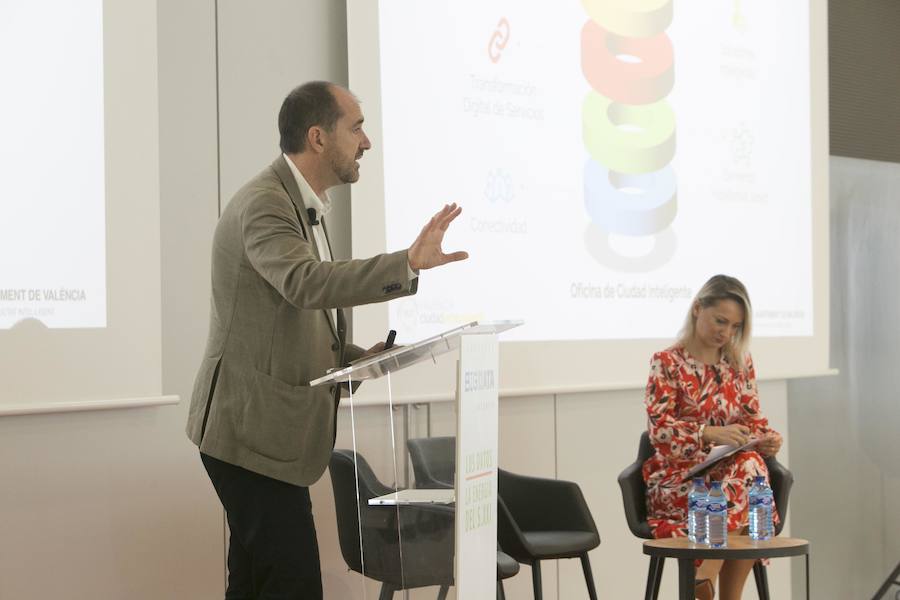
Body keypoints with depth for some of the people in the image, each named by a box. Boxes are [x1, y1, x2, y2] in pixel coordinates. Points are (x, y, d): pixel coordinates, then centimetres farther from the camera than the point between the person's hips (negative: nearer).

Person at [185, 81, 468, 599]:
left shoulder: (305, 207, 16)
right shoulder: (264, 204, -16)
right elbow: (307, 283, -36)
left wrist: (357, 358, 7)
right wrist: (408, 264, -44)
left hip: (265, 431, 10)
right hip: (255, 430, -10)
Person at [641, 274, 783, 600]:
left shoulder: (741, 363, 13)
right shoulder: (667, 363, -1)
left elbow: (753, 420, 13)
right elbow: (659, 428, -12)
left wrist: (768, 439, -11)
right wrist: (709, 433, -29)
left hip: (729, 472, 4)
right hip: (676, 479, -4)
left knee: (751, 464, -32)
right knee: (748, 469, -33)